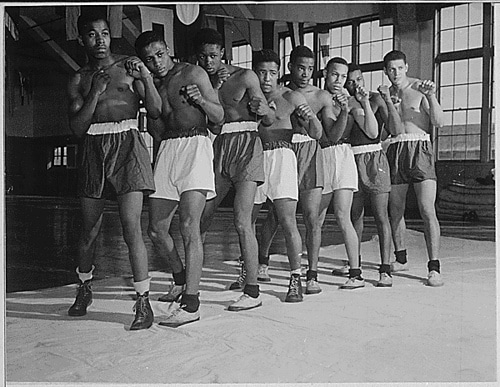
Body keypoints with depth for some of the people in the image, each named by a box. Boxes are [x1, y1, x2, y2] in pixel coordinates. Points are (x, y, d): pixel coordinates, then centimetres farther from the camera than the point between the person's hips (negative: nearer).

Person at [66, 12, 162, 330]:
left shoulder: (129, 67, 6)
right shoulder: (79, 80, 12)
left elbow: (155, 111, -1)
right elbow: (77, 128, 2)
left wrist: (147, 79, -16)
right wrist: (95, 93, -8)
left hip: (127, 147, -3)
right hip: (94, 151, 3)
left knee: (131, 226, -13)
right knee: (90, 230, 10)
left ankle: (144, 303, -5)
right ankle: (85, 289, 34)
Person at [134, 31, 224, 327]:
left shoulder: (193, 73, 3)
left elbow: (219, 117, 2)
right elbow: (159, 131, 13)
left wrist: (200, 100, -17)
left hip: (195, 145, -6)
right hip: (167, 149, 6)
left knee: (189, 226, -18)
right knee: (156, 230, 6)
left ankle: (191, 304, -15)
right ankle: (181, 279, 32)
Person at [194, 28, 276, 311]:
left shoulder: (245, 77, 2)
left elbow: (270, 122, 0)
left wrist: (263, 110, -22)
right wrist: (212, 89, -8)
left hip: (245, 147, -5)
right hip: (217, 149, 5)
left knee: (242, 221, -13)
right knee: (201, 217, 1)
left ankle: (253, 292, -8)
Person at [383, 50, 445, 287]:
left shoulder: (421, 89, 2)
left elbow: (439, 122, -8)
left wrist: (431, 97, -22)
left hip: (420, 149, -4)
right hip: (395, 151, 5)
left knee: (427, 210, -14)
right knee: (395, 210, 9)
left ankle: (434, 267, -11)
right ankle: (401, 259, 25)